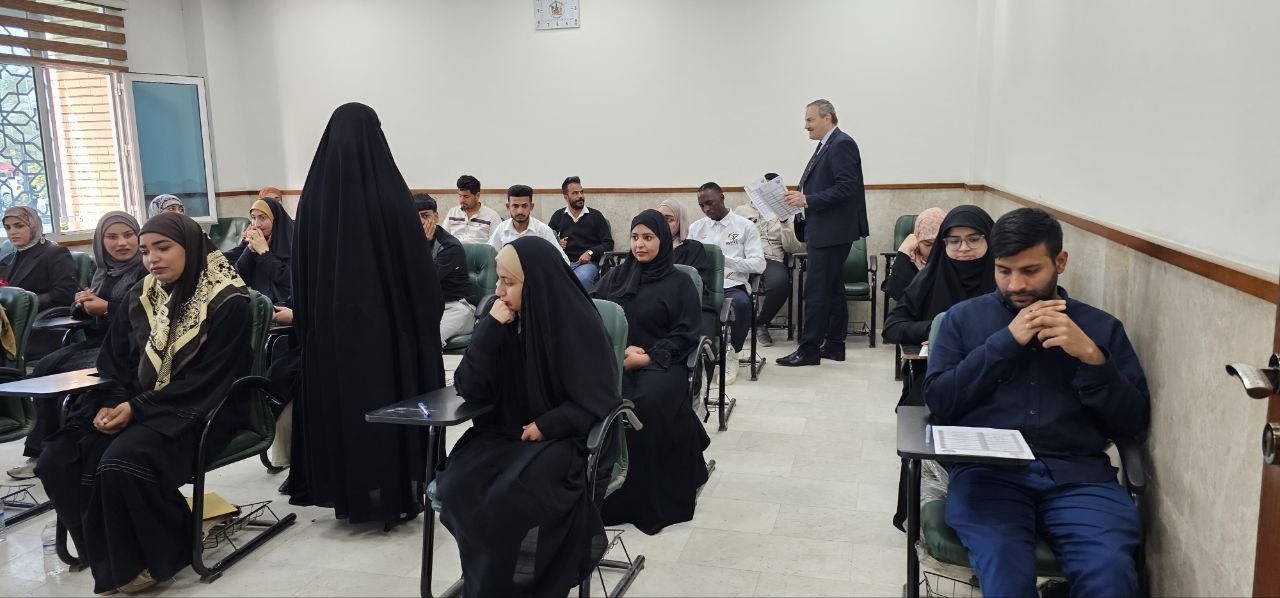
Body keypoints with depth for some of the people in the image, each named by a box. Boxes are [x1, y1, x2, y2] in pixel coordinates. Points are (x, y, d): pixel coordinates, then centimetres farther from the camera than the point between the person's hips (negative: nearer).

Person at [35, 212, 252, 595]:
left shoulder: (228, 303, -12)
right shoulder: (140, 298, 10)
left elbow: (207, 380, -16)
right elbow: (114, 362, 12)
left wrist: (137, 408, -19)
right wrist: (110, 404, -9)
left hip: (197, 413, -7)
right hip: (134, 406, 7)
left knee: (120, 465, -31)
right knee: (58, 461, -14)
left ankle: (158, 556, -5)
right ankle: (110, 557, 4)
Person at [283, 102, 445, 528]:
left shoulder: (313, 194, -3)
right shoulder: (391, 195, -15)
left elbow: (301, 272, 4)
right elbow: (419, 269, -11)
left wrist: (310, 325, 13)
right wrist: (425, 322, 0)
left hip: (330, 324, 4)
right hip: (386, 322, -4)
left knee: (339, 402, 14)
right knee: (390, 404, 7)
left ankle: (346, 493, 24)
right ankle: (395, 497, 14)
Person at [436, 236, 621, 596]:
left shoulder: (577, 324, -12)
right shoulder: (504, 320, 3)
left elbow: (597, 403, -11)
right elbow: (470, 390, -3)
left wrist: (545, 426, -16)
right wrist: (491, 328, -12)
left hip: (567, 441, -5)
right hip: (505, 434, 5)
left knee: (509, 499, -33)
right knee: (458, 487, -24)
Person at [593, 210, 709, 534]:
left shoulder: (679, 283, 7)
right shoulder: (615, 276, 17)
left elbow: (685, 335, 0)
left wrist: (646, 357, -14)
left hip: (660, 362, -3)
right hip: (615, 360, 3)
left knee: (647, 402, -35)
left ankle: (654, 499, -21)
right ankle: (611, 493, -21)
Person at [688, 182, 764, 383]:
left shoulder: (745, 226, 9)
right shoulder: (696, 228, 20)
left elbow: (759, 264, -1)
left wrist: (725, 260, -13)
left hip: (732, 285, -2)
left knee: (742, 303, -38)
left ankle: (731, 353, -11)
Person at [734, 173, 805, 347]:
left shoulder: (785, 215, 23)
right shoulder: (742, 211, 24)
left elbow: (792, 248, 10)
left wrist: (785, 223, -2)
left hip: (772, 260, 0)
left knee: (780, 281, -36)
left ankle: (761, 323, -9)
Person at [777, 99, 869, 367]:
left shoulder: (842, 144, -12)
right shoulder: (827, 145, 17)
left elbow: (846, 187, -21)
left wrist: (807, 200, -21)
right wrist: (801, 198, 6)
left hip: (832, 232, -10)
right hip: (824, 231, 10)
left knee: (816, 291, -8)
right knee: (832, 289, 13)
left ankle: (809, 349, -3)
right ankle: (834, 345, 20)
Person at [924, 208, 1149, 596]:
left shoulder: (1101, 327, 15)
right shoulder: (964, 317, 13)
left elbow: (1135, 422, 9)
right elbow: (938, 401, 2)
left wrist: (1091, 356, -7)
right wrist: (1007, 341, -5)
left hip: (1077, 474, 2)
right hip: (987, 470, -1)